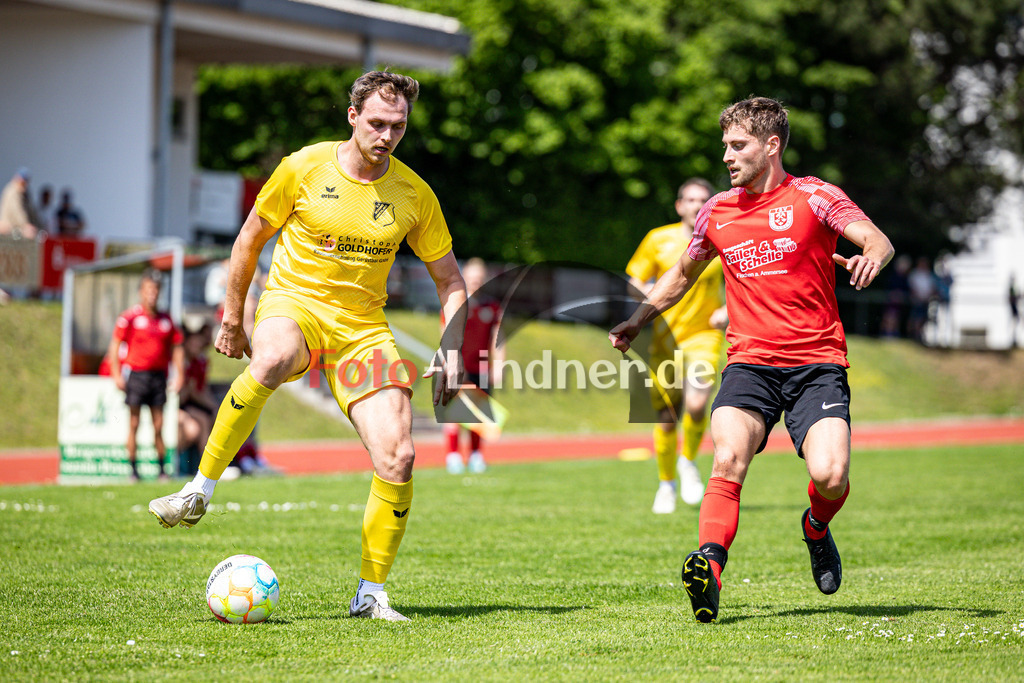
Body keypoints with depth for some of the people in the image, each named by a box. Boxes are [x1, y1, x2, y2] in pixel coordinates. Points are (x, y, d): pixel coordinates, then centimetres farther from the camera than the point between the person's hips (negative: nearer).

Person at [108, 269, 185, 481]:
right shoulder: (129, 317, -2)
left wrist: (180, 375, 7)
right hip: (136, 374, -3)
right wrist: (117, 374, -10)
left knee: (158, 426, 4)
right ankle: (133, 470, 1)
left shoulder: (166, 319, 11)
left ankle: (162, 469, 9)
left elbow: (176, 347, 16)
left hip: (159, 375, 4)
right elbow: (115, 346, -3)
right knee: (134, 424, -2)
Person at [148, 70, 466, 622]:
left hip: (363, 325, 3)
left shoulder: (413, 194, 1)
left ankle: (371, 594, 2)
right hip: (294, 303, -2)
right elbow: (251, 238, 8)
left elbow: (450, 280, 11)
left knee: (397, 458, -14)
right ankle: (200, 491, -28)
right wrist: (232, 319, 10)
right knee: (270, 360, -41)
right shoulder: (304, 168, -5)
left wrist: (450, 351, -3)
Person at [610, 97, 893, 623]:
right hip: (749, 361, 2)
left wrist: (869, 257, -36)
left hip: (817, 363, -2)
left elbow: (876, 240, -13)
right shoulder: (717, 211, 13)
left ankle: (817, 527, 16)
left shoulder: (813, 197, 1)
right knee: (728, 458, -26)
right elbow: (683, 274, 30)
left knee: (829, 475, -19)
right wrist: (638, 320, 21)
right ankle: (710, 565, -36)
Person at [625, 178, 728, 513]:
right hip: (666, 337, 1)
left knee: (697, 405, -24)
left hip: (704, 336, -1)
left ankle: (689, 462, 5)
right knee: (666, 419, -1)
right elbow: (635, 282, 7)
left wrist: (729, 310, -5)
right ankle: (667, 484, 23)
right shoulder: (658, 240, 1)